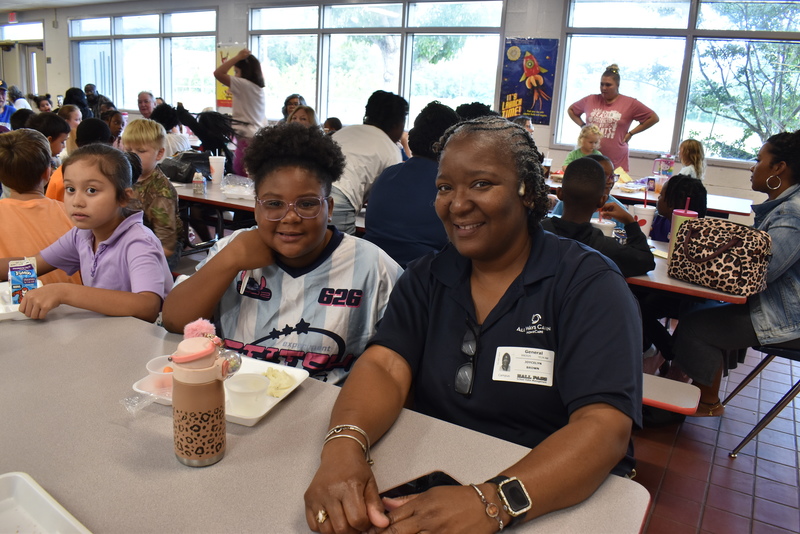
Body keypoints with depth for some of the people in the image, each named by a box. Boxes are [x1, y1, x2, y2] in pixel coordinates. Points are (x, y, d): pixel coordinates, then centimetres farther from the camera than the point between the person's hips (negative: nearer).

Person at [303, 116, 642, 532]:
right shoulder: (426, 278, 4)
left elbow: (605, 428, -18)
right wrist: (344, 444, -28)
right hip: (430, 486, 3)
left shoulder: (589, 285, -8)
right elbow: (384, 367, -8)